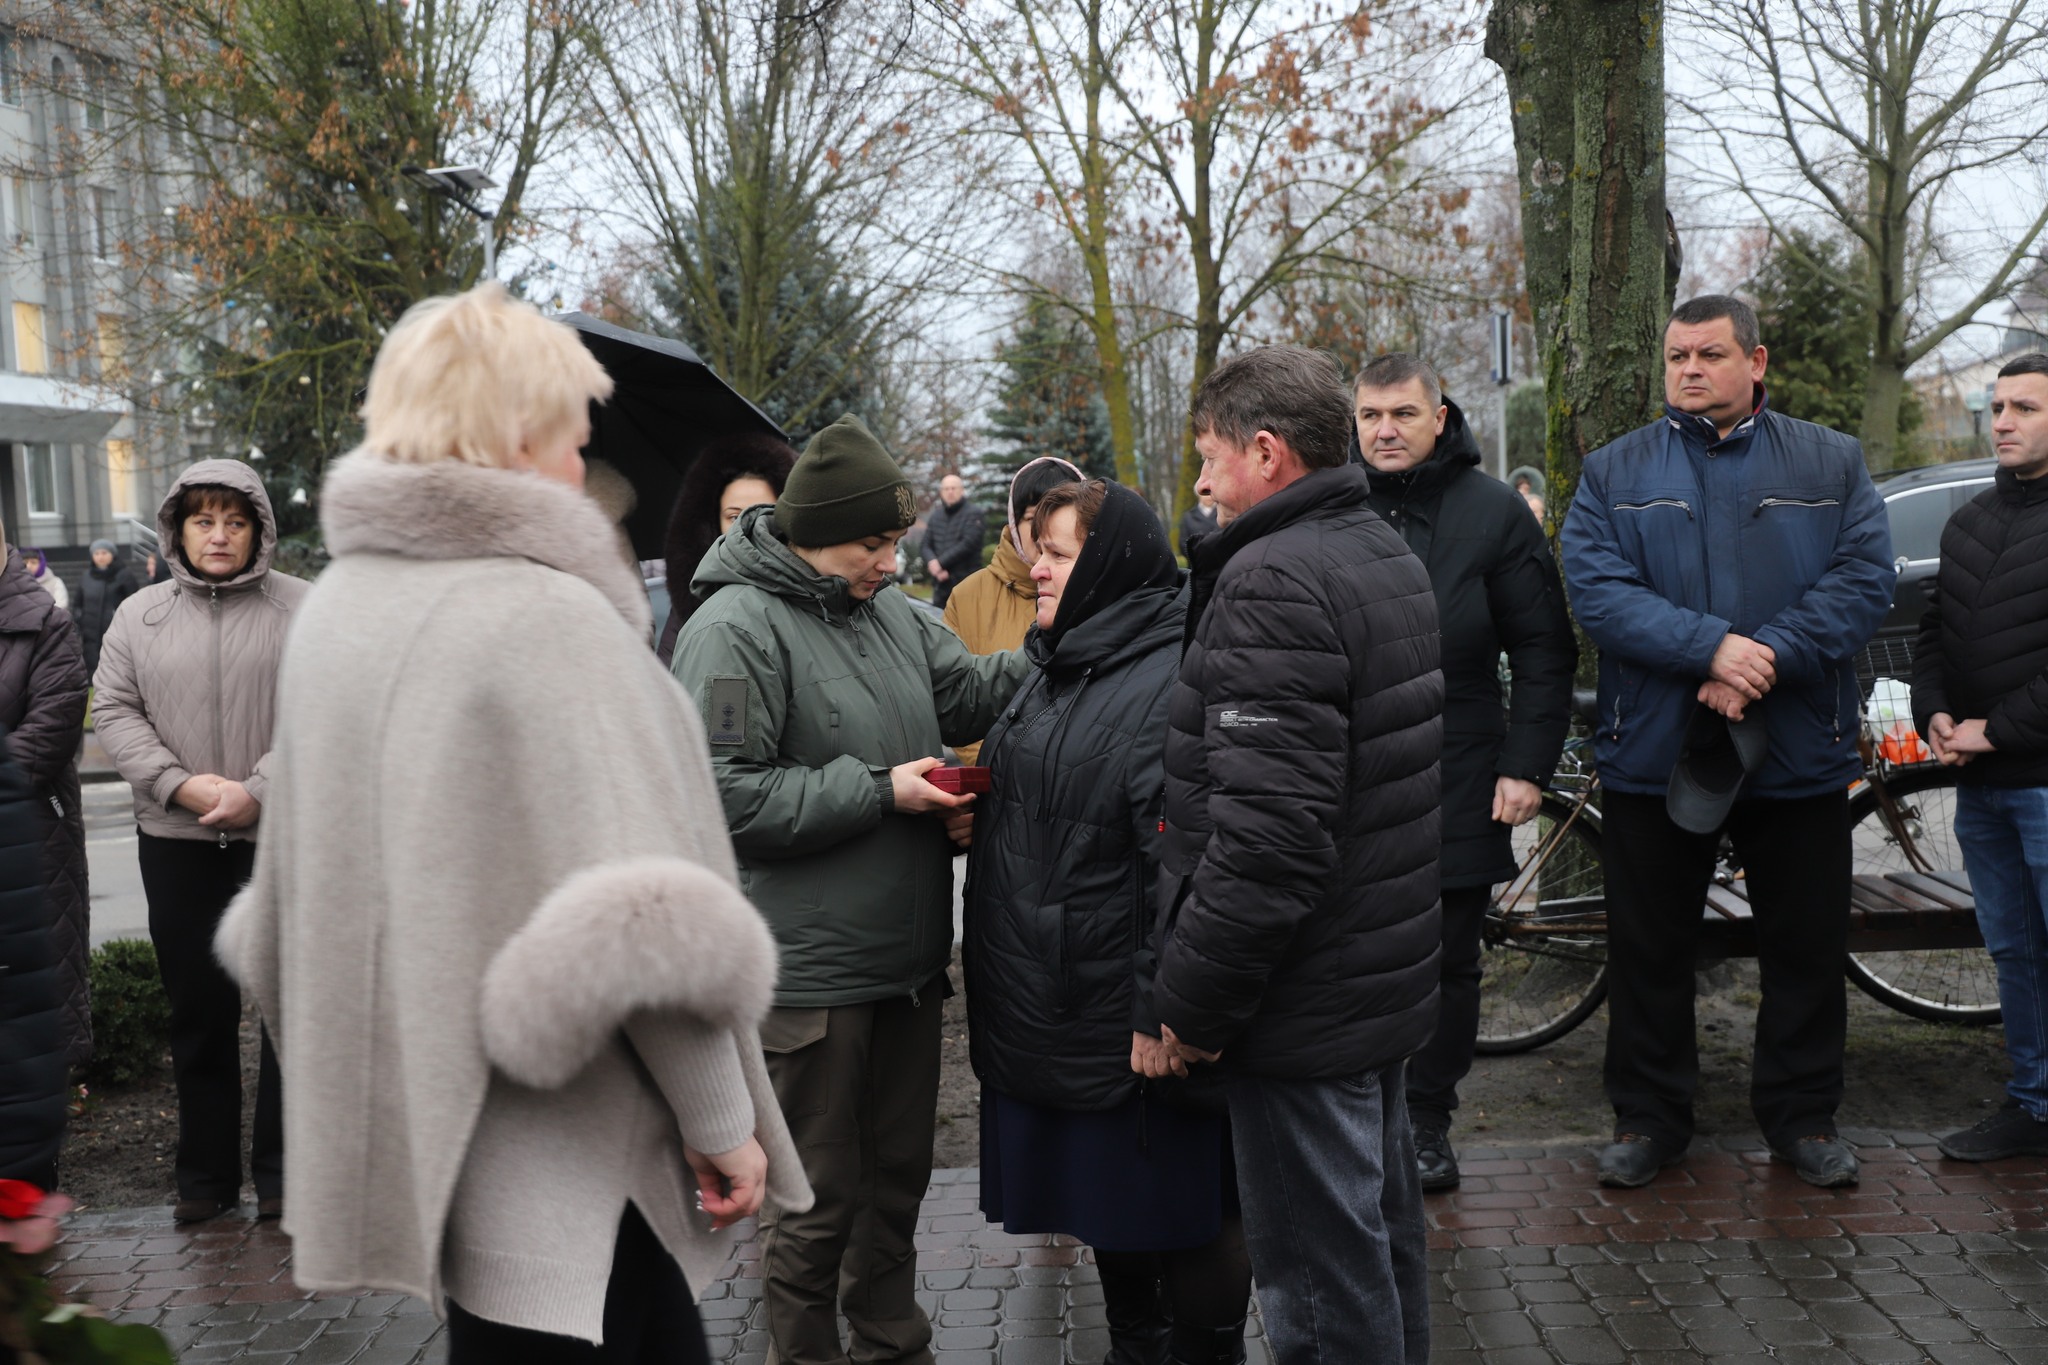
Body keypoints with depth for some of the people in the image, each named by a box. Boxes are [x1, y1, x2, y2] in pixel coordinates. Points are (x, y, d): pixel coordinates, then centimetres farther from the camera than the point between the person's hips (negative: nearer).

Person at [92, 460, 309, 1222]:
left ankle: (283, 1171, 17)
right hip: (176, 842, 3)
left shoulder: (304, 609, -2)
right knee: (197, 1008, 10)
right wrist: (183, 786, -11)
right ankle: (206, 1173, 22)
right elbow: (114, 711, 4)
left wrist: (258, 791, -18)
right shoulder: (139, 616, 9)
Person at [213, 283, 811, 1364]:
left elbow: (295, 888, 15)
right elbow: (642, 919, -22)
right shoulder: (551, 617, -19)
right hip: (547, 1160, -8)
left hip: (411, 1129, 8)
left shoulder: (333, 608, 7)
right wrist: (722, 1121, -12)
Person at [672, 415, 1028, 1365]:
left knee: (897, 1173, 21)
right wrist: (879, 791, -18)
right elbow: (723, 795, -21)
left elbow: (967, 691, 11)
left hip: (906, 960, 8)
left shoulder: (888, 611, 8)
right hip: (811, 974, -8)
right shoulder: (736, 629, -15)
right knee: (819, 1198, 6)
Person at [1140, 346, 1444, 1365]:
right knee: (1381, 1223, 23)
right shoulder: (1389, 557, 12)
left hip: (1306, 1004, -10)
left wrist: (1186, 1006, -18)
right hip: (1389, 974, 10)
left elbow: (1266, 836, -28)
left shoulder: (1274, 583, -21)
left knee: (1319, 1279, 0)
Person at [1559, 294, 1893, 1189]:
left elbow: (1865, 579, -6)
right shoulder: (1613, 473, 5)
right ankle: (1648, 1119, 23)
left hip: (1798, 752, 1)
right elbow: (1596, 588, -9)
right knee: (1650, 950, 8)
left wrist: (1767, 660, -20)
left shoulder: (1830, 466, 7)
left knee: (1807, 948, 10)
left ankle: (1803, 1116, 27)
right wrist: (1712, 646, -22)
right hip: (1653, 751, 0)